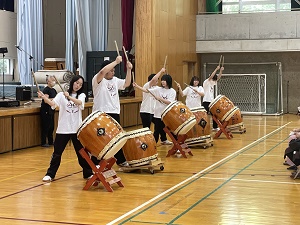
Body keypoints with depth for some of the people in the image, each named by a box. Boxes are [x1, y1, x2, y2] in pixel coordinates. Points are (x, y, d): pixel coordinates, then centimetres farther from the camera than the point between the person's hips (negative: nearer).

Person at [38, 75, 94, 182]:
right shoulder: (61, 95, 2)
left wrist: (69, 97, -34)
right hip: (63, 129, -1)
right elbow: (53, 103, -14)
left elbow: (79, 103, -16)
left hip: (77, 129, 1)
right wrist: (44, 97, -33)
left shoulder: (81, 95, 5)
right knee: (57, 153, 4)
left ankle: (88, 173, 23)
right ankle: (50, 174, 15)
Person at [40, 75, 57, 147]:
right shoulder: (46, 90, -12)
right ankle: (43, 143, 1)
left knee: (51, 127, 12)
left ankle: (50, 141, 20)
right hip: (45, 111, -8)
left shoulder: (53, 90, 13)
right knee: (45, 127, -4)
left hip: (51, 111, 8)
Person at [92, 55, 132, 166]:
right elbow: (102, 71, -28)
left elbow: (127, 84, 17)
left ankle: (121, 160, 29)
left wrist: (129, 69, 5)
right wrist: (116, 61, -23)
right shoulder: (98, 80, -9)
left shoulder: (115, 80, 14)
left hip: (114, 113, 7)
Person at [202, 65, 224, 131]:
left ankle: (215, 127, 23)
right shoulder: (206, 82, -10)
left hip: (212, 101, 8)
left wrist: (221, 71, -7)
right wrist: (216, 69, -24)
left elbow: (218, 78, 6)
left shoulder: (212, 83, 12)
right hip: (206, 102, -8)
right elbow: (211, 76, -23)